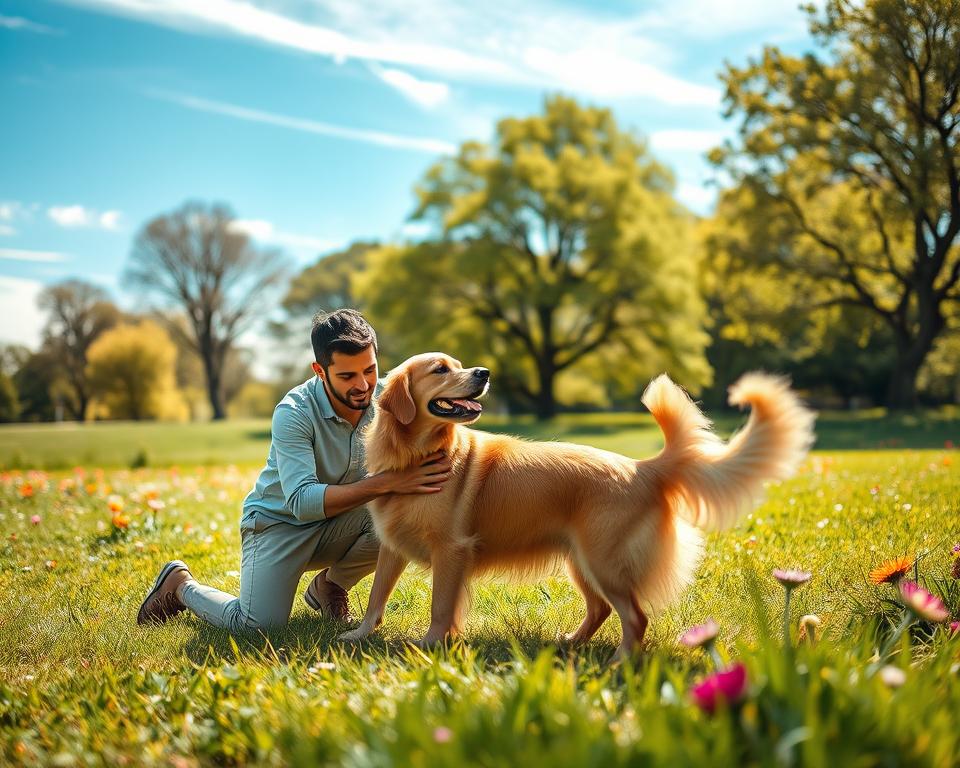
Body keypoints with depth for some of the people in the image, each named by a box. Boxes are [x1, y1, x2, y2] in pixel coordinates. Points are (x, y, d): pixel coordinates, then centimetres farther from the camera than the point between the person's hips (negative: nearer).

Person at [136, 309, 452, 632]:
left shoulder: (382, 397, -12)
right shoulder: (293, 413, -26)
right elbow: (302, 501, -36)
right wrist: (385, 483, -46)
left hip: (338, 525, 4)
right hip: (278, 521, -4)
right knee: (258, 624, -24)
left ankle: (330, 584, 4)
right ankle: (180, 584, 10)